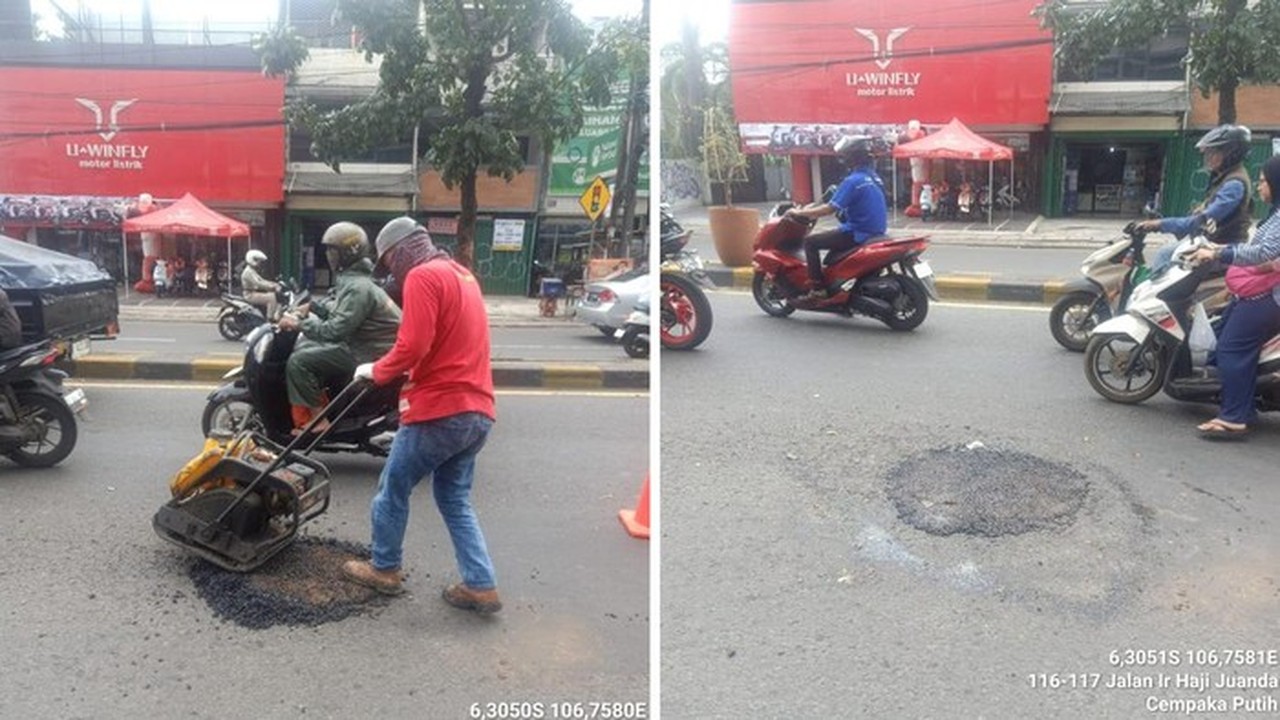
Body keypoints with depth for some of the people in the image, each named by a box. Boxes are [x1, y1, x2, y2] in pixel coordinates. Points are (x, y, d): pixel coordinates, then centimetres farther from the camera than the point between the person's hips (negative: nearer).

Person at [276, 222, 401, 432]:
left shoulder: (358, 288, -21)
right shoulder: (351, 280, 13)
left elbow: (335, 331, -26)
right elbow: (341, 313, 27)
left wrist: (300, 323, -15)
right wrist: (313, 308, 12)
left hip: (367, 358, -11)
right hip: (358, 346, 11)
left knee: (298, 362, -15)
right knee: (304, 345, 17)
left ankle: (318, 421, -10)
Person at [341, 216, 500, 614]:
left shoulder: (422, 276, -10)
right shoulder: (462, 274, 18)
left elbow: (413, 346, -18)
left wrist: (376, 371, -2)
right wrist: (406, 372, 14)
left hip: (440, 410, -8)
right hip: (476, 411, 8)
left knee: (393, 489, 11)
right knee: (455, 499, 15)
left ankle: (384, 569, 25)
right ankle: (481, 586, 10)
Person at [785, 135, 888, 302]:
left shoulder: (853, 181, -18)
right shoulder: (874, 177, 11)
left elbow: (829, 209, -20)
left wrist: (799, 213, -8)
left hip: (858, 234, -9)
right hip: (875, 232, 9)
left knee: (810, 242, -2)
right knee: (833, 239, 32)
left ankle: (817, 289, -7)